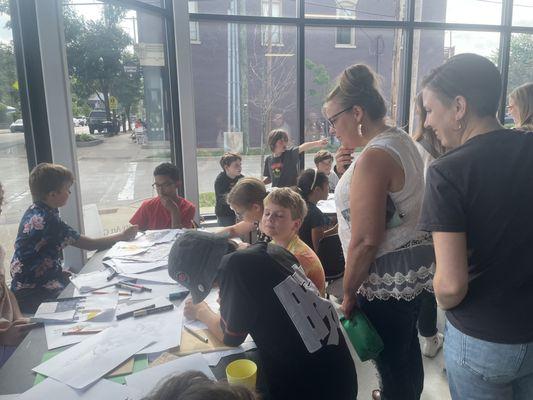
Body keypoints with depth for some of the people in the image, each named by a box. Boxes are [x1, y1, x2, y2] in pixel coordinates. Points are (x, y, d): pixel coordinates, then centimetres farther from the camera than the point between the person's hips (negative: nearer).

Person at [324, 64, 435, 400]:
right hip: (415, 268, 10)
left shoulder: (374, 157, -23)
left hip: (389, 280, -10)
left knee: (392, 363, 8)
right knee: (408, 347, 27)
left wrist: (349, 293, -14)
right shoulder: (402, 140, 8)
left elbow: (365, 241, -24)